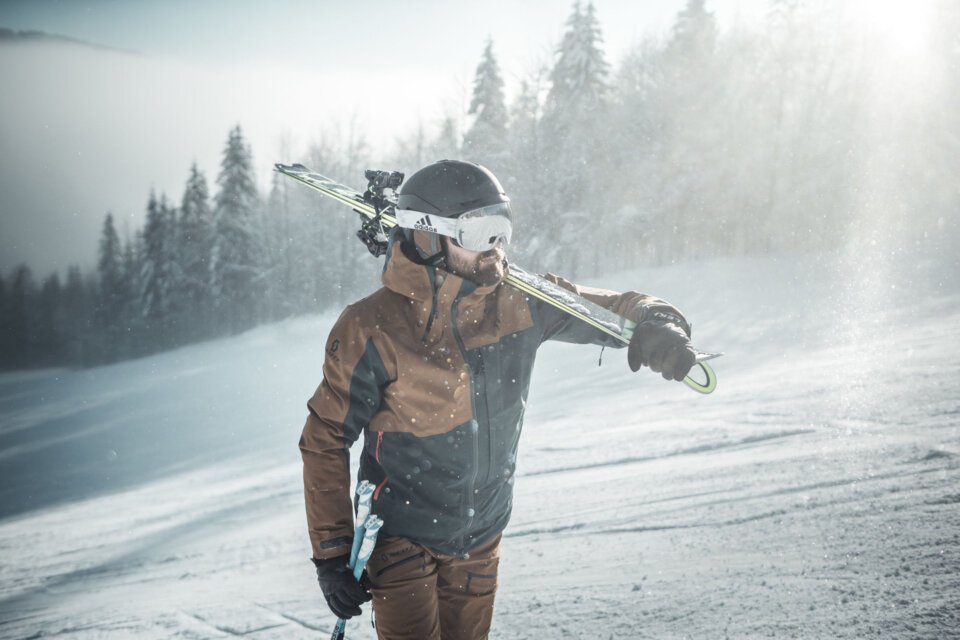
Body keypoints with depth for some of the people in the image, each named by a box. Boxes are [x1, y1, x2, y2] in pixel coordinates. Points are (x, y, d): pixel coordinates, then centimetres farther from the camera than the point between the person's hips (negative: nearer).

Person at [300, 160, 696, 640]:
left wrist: (658, 325, -25)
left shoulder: (519, 303, -11)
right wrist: (331, 554, -13)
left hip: (481, 537, 5)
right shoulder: (372, 331, -21)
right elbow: (325, 442, -12)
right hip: (402, 538, -4)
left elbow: (617, 309, 0)